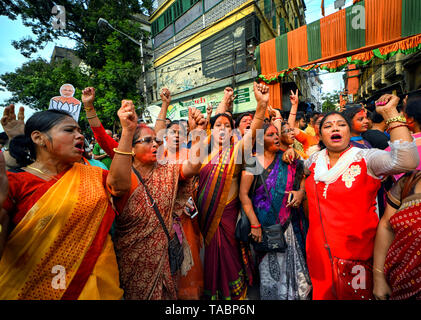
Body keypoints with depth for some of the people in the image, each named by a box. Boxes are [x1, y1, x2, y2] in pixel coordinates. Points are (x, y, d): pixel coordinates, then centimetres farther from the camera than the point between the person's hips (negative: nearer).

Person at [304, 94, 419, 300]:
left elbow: (406, 161, -30)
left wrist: (390, 113, -26)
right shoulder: (315, 160, 3)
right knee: (323, 292, 20)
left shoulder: (366, 159, -10)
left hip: (357, 254, -3)